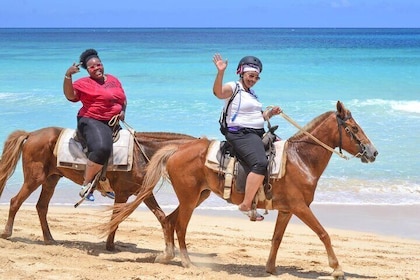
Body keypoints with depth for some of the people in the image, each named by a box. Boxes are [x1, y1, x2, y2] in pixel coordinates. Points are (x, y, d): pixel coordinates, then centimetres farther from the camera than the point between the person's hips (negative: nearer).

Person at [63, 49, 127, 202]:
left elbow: (123, 99, 26)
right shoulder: (84, 83, -2)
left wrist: (123, 111, 6)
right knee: (102, 148, -36)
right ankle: (86, 185, -26)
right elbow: (70, 95, -17)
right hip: (92, 122, -8)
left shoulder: (113, 80, 17)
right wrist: (68, 76, -29)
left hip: (113, 124, 8)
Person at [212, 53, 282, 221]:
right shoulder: (233, 88, -3)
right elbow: (218, 92, -27)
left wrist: (271, 113, 10)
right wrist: (220, 72, -41)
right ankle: (246, 205, -28)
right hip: (240, 134, -10)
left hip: (259, 133, 10)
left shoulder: (251, 93, 23)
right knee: (260, 163, -31)